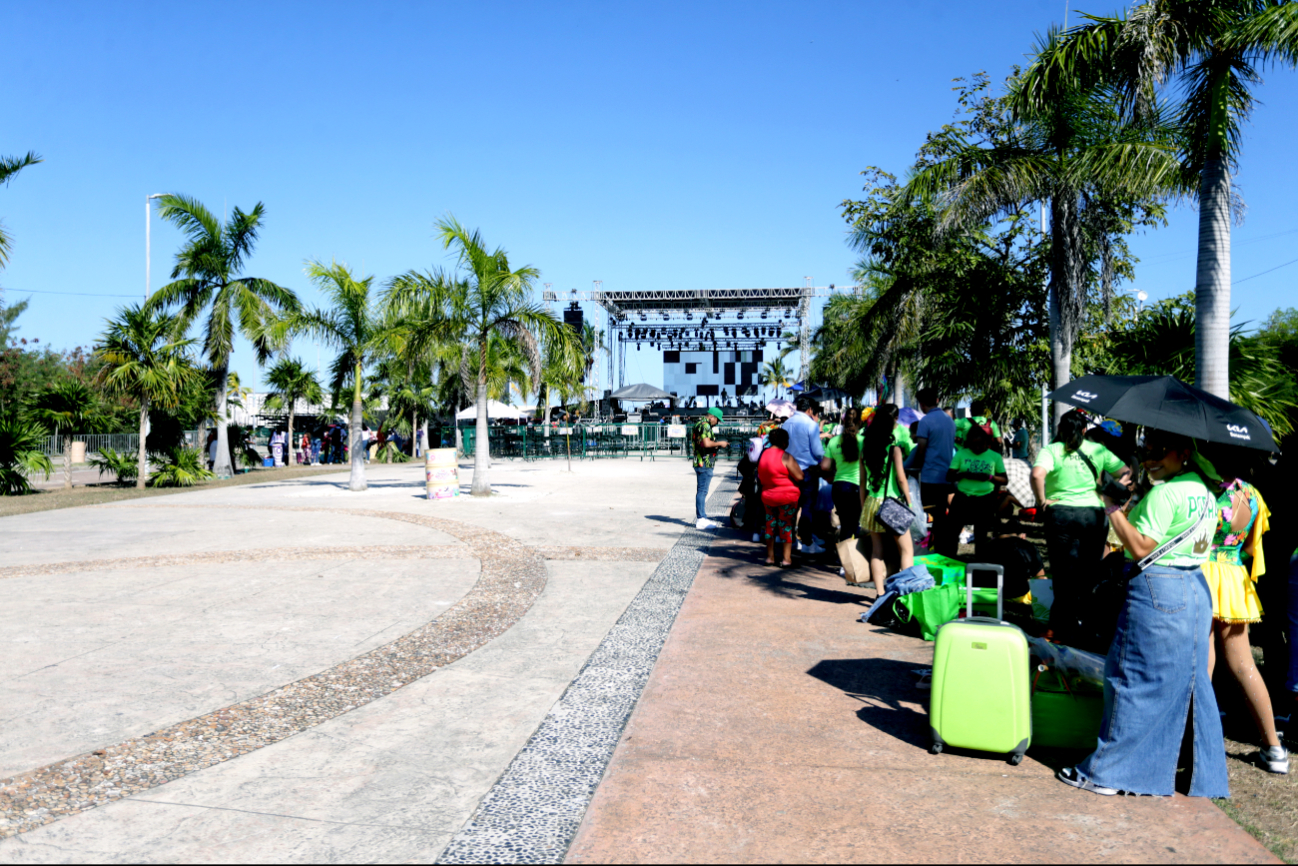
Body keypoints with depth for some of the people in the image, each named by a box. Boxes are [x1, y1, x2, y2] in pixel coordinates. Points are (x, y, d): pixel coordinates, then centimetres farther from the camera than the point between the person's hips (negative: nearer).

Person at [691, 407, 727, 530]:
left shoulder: (699, 423, 18)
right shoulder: (705, 425, -14)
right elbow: (706, 443, -26)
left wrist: (716, 443, 13)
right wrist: (719, 443, -12)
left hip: (700, 463, 11)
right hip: (705, 464, -11)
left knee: (701, 491, 14)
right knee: (702, 491, -7)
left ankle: (700, 518, 20)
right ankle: (701, 520, -5)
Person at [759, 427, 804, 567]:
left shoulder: (764, 455, 6)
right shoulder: (785, 456, -17)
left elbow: (760, 477, 15)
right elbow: (799, 477, -16)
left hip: (767, 496, 6)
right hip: (786, 496, -6)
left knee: (770, 524, 14)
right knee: (786, 525, 3)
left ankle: (770, 556, 18)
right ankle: (786, 558, 6)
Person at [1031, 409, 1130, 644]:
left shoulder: (1051, 450, -5)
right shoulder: (1098, 450, 6)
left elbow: (1037, 474, -23)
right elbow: (1125, 472, 7)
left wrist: (1042, 500, -12)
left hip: (1061, 513, -2)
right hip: (1094, 513, 2)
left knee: (1064, 574, 4)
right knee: (1090, 573, 11)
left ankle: (1061, 630, 7)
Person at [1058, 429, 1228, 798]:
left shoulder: (1163, 494, -17)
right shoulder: (1205, 493, 12)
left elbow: (1141, 547, -21)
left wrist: (1114, 509, -15)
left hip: (1156, 591, -9)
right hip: (1196, 588, 9)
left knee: (1134, 682, -1)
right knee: (1191, 684, 15)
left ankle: (1108, 772, 7)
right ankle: (1207, 777, 23)